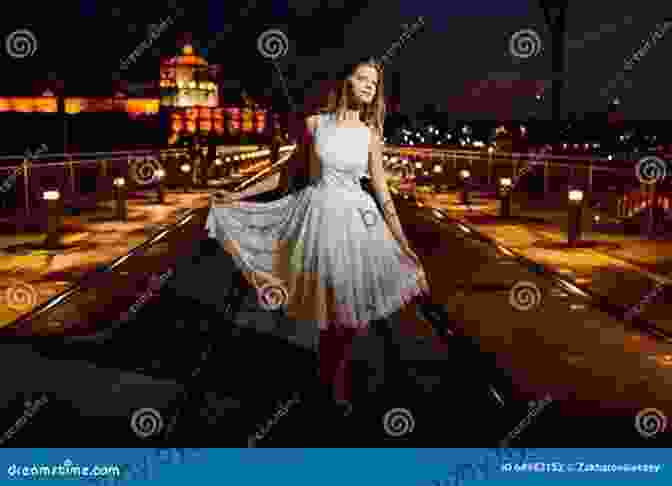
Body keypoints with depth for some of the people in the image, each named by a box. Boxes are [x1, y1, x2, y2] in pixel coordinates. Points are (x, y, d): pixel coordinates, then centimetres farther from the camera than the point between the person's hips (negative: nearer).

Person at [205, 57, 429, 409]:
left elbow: (383, 194, 3)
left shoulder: (371, 135, 3)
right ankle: (332, 375, 33)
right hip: (317, 216, -1)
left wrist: (405, 246, 0)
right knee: (327, 305, 8)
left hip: (355, 221, 1)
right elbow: (291, 171, 7)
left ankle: (337, 374, 33)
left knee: (352, 305, 7)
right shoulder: (315, 123, -1)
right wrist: (239, 195, 7)